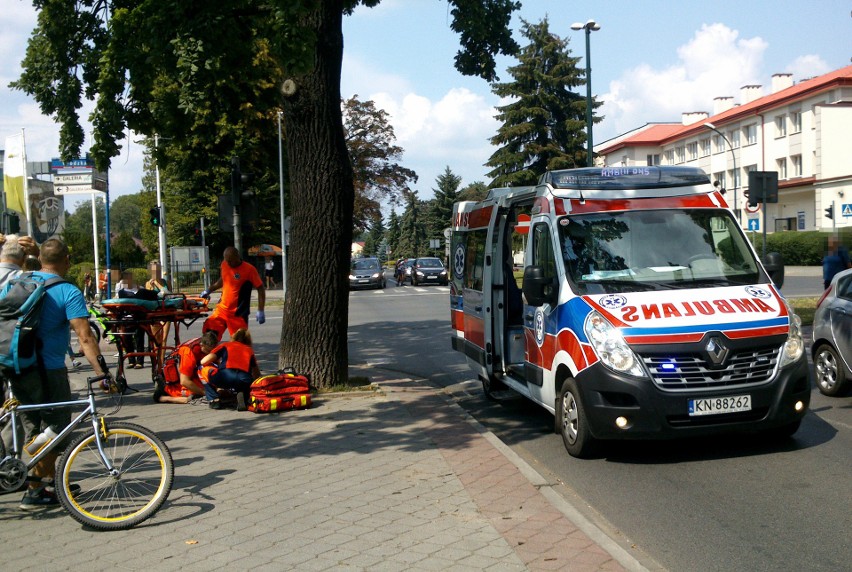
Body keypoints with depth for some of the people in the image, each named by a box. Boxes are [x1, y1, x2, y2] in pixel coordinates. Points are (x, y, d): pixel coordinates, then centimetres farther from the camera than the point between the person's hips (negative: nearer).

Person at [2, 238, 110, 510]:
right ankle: (35, 492, 8)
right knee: (54, 429, 6)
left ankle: (51, 481, 30)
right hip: (48, 370, -6)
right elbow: (85, 337, -22)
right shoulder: (68, 292, -13)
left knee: (34, 427, 18)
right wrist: (101, 371, -25)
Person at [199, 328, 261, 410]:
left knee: (203, 369, 26)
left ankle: (214, 400, 14)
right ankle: (242, 395, 4)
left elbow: (203, 362, 18)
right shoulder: (250, 350, 33)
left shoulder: (225, 345, 27)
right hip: (245, 381, 2)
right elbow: (257, 376, 37)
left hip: (225, 377, -2)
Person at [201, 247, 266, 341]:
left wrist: (260, 311, -15)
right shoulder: (224, 265, 4)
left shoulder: (249, 269, -14)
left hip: (239, 313, -5)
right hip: (222, 309, 5)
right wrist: (208, 291, 20)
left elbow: (260, 289, -10)